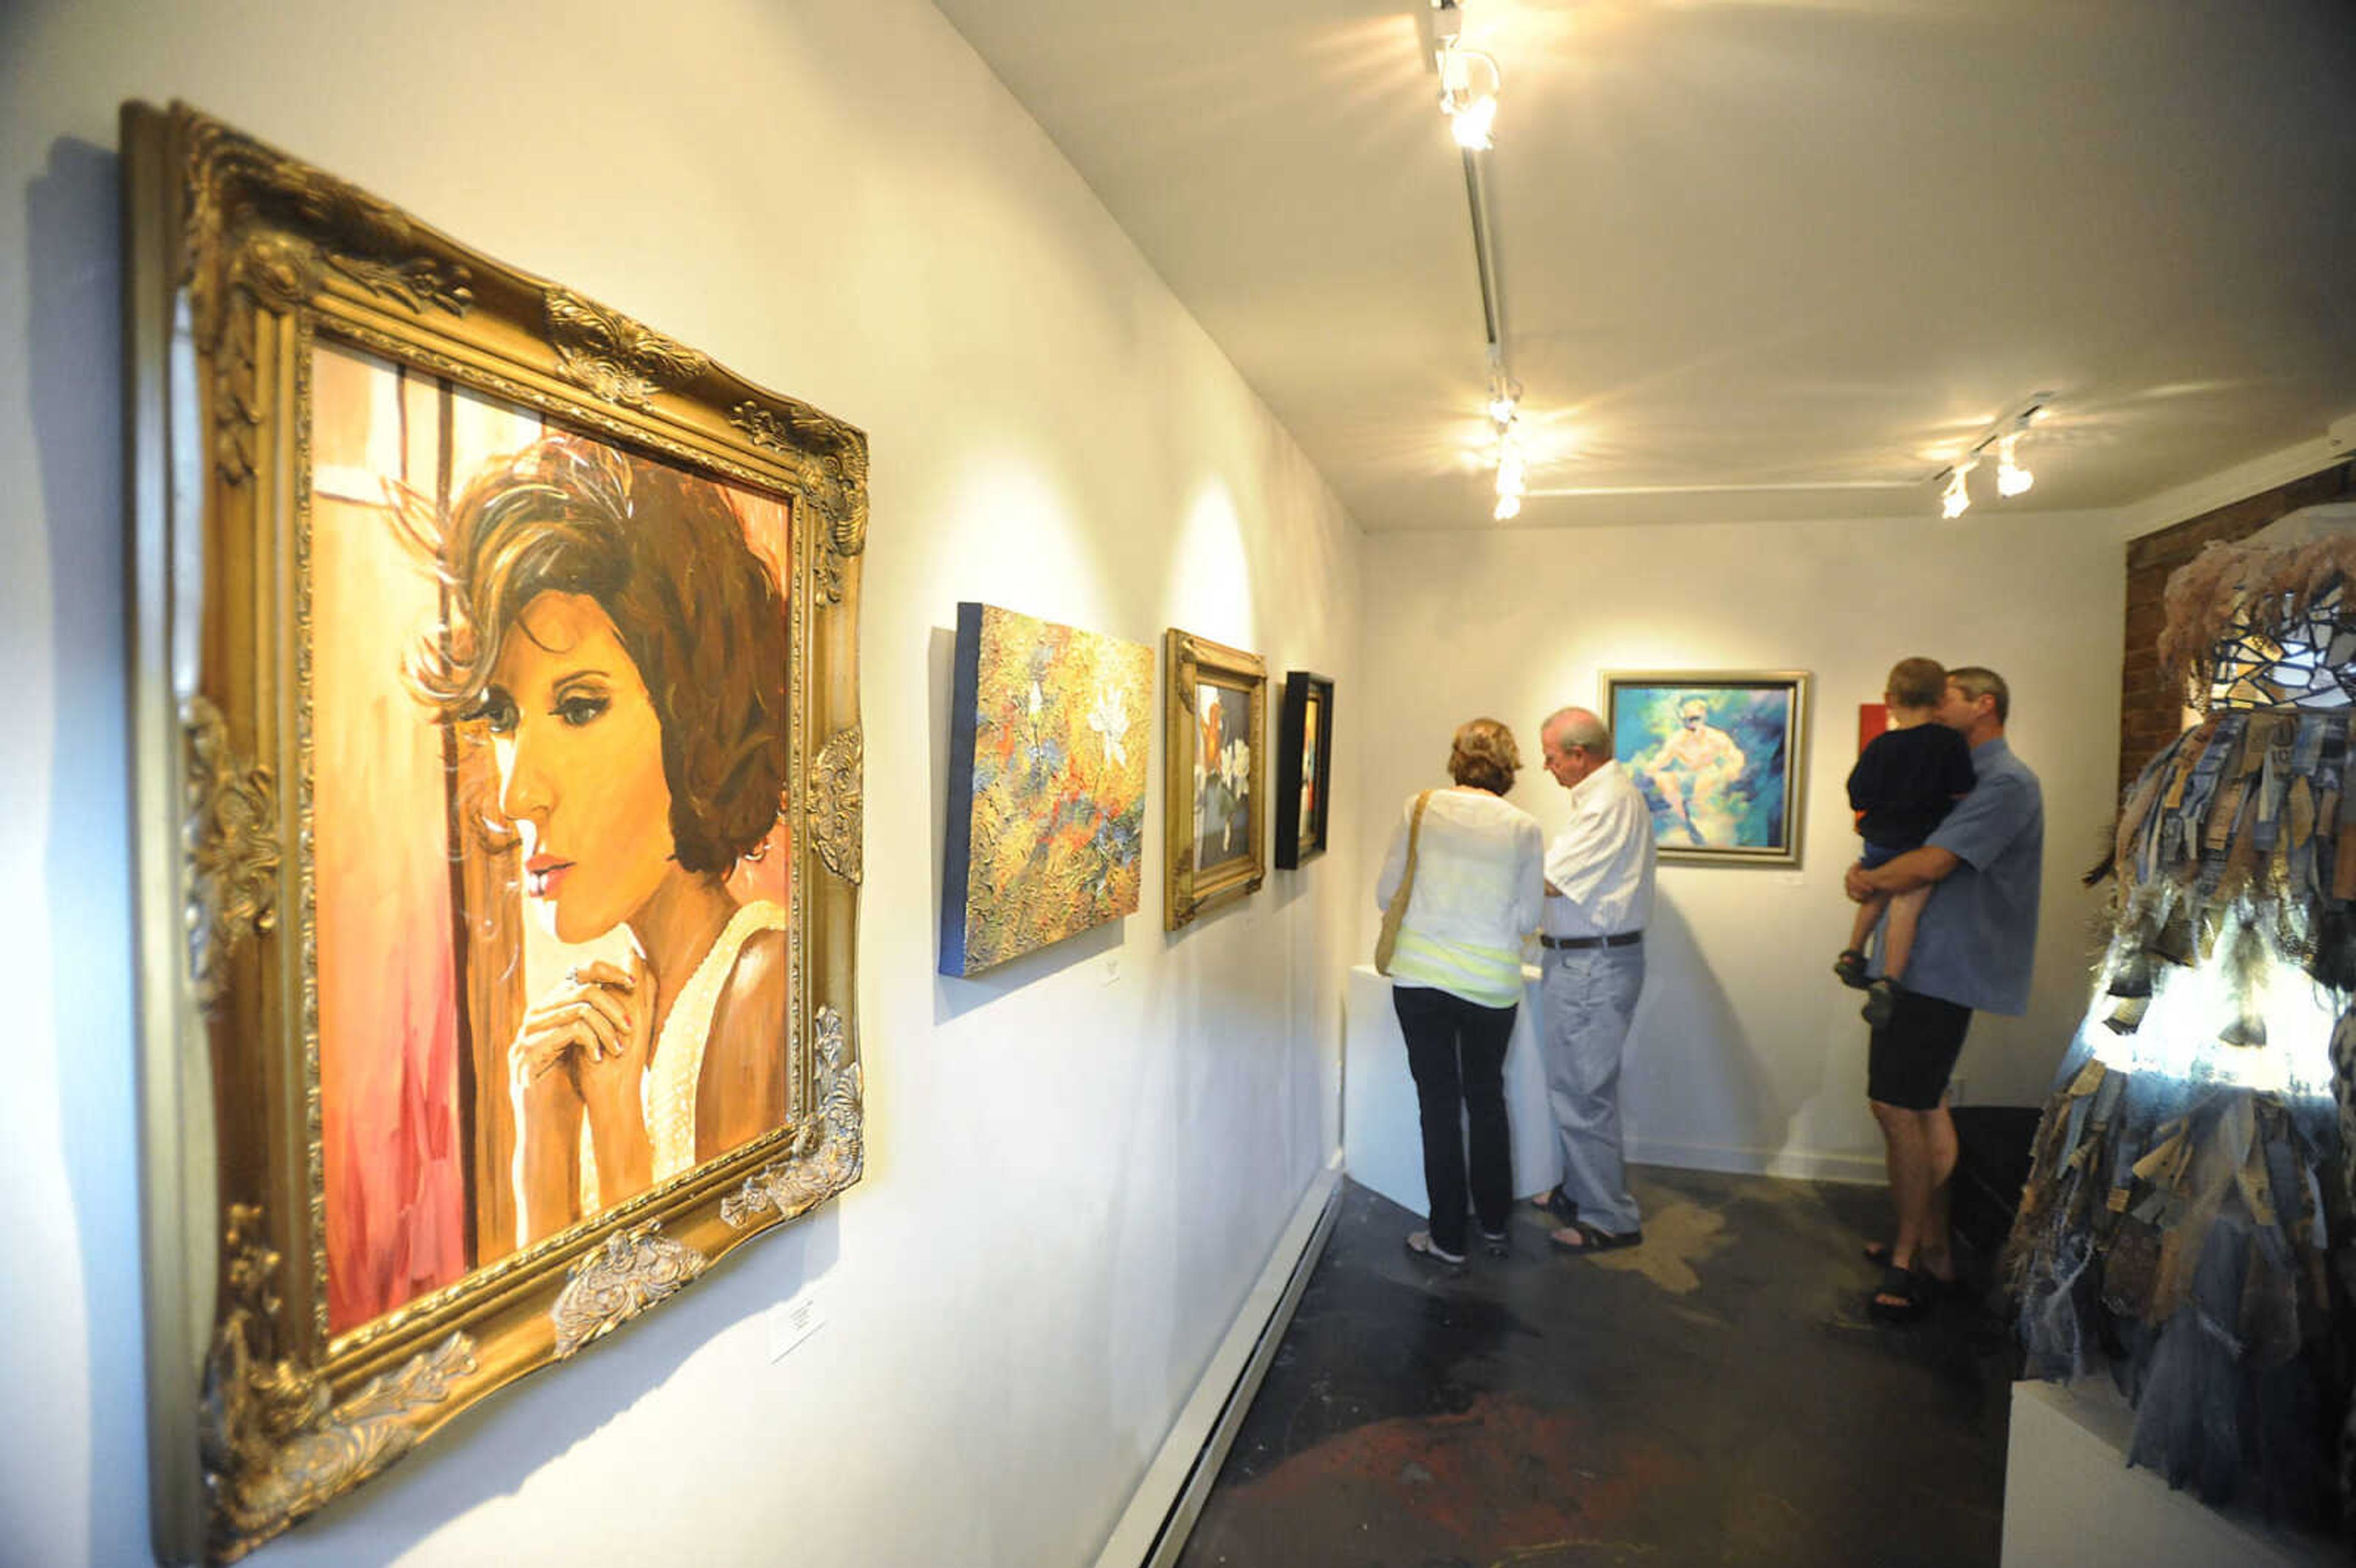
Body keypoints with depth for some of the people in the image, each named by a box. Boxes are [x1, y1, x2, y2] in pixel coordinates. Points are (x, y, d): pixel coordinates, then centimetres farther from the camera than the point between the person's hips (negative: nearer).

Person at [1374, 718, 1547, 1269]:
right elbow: (1527, 920, 2)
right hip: (1491, 983, 1)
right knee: (1486, 1098, 20)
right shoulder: (1525, 829, -2)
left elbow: (1386, 893, 0)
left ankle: (1448, 1238, 18)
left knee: (1439, 1104, 9)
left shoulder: (1420, 809, -3)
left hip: (1421, 976, -1)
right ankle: (1494, 1223, 34)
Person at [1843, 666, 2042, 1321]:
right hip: (1924, 964, 10)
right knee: (1922, 1105, 16)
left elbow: (1930, 864, -23)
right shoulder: (1965, 776, 19)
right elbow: (1914, 853, 19)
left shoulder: (2005, 783, -14)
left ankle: (1910, 1261, 2)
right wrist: (1871, 875, -1)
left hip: (1941, 969, -10)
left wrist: (1870, 880, -7)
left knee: (1898, 1105, -8)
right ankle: (1932, 1247, 28)